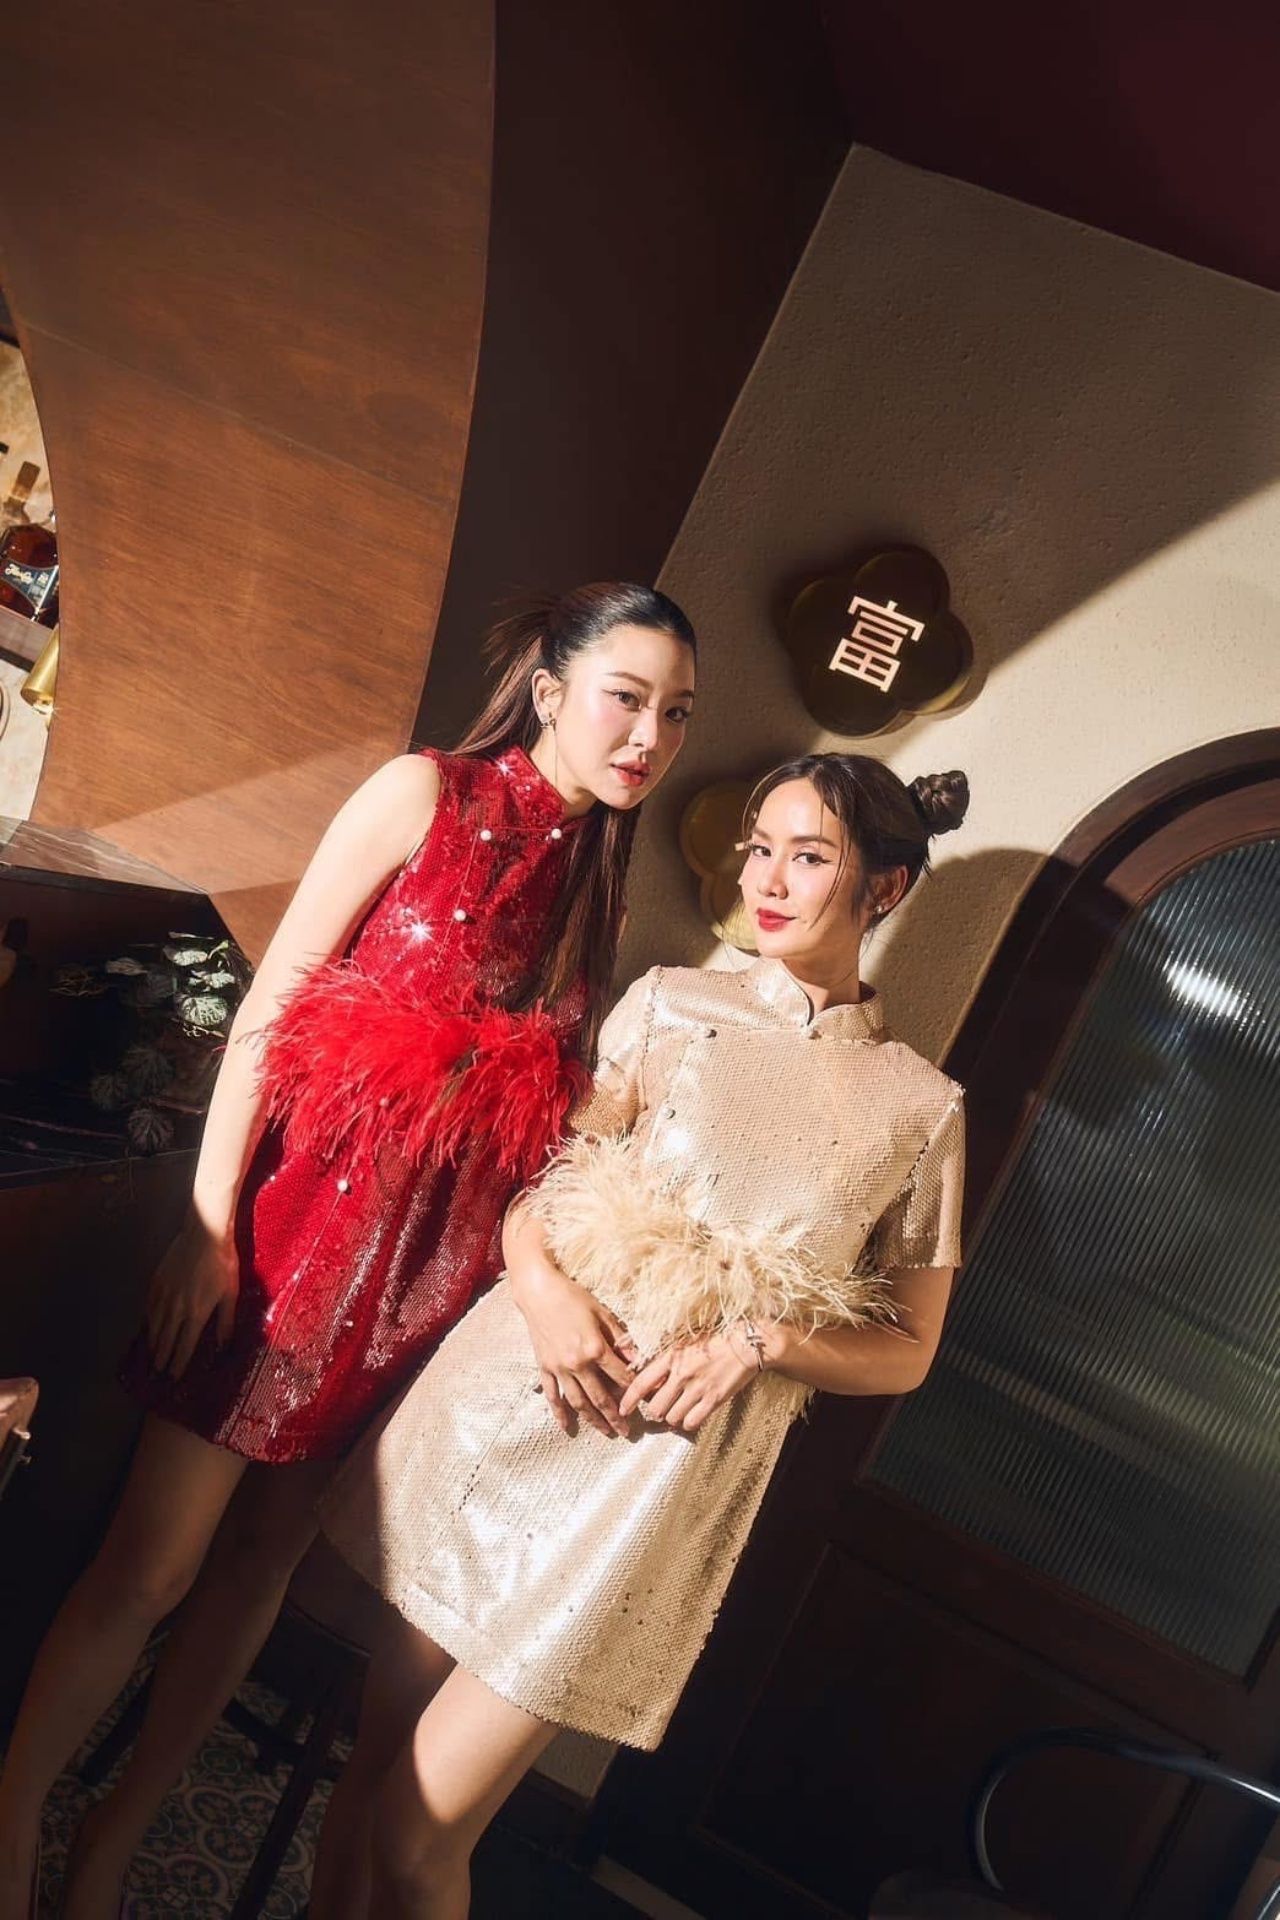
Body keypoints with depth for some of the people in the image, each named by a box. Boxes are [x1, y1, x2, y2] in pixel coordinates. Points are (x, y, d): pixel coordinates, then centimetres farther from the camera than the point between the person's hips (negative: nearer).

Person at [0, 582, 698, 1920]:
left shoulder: (606, 882, 9)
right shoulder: (429, 793, -6)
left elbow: (552, 1102, 9)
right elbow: (272, 1000, -9)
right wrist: (210, 1217, -13)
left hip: (434, 1259, 5)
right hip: (309, 1203, -4)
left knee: (264, 1558, 14)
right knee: (154, 1557, 2)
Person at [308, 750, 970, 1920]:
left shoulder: (920, 1106, 1)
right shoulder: (669, 1001, 5)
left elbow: (905, 1351, 7)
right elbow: (529, 1177, 7)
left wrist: (758, 1343, -11)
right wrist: (543, 1285, -14)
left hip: (669, 1459, -2)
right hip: (518, 1387, 3)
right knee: (377, 1756, 14)